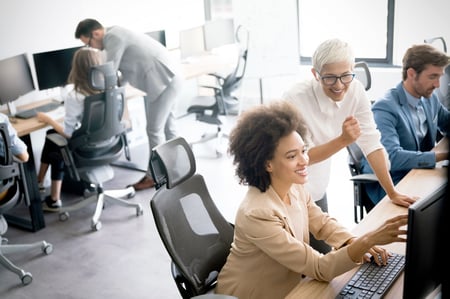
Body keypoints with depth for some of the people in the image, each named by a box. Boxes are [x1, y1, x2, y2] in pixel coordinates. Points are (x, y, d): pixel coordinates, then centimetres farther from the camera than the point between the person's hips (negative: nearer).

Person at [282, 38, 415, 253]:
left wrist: (392, 193, -5)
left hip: (317, 192, 5)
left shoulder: (355, 91, -10)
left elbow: (371, 143, -6)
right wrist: (343, 140, -32)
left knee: (324, 255, 12)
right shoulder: (295, 99, -24)